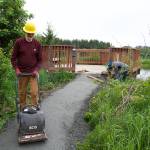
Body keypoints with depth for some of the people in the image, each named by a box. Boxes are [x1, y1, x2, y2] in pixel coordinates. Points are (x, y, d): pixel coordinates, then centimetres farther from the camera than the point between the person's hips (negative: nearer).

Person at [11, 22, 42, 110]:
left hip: (33, 72, 0)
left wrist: (36, 70, -8)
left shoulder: (37, 44, 1)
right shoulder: (18, 42, -2)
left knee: (34, 92, -4)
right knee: (22, 92, 8)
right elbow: (13, 58, 2)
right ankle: (22, 110, 21)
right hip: (22, 72, 0)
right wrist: (16, 69, -8)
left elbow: (39, 59, 6)